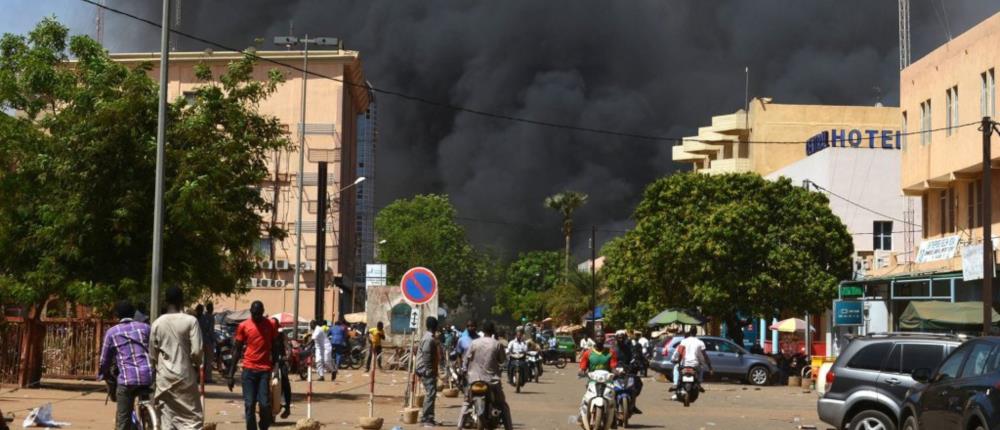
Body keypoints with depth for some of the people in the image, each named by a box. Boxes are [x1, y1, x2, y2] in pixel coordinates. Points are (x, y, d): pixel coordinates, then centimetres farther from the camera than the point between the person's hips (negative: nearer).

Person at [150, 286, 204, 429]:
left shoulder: (157, 323, 2)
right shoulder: (190, 321, -8)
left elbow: (152, 355, 7)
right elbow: (197, 351, -11)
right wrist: (197, 365, 9)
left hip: (164, 377, 3)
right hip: (185, 376, -3)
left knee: (167, 418, 8)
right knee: (192, 417, 1)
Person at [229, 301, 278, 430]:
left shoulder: (271, 325, 3)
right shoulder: (243, 326, 2)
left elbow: (274, 347, 10)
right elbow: (237, 350, 5)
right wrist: (231, 374, 1)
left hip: (265, 370, 0)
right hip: (249, 369, 0)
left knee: (265, 404, -5)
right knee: (249, 404, -1)